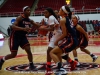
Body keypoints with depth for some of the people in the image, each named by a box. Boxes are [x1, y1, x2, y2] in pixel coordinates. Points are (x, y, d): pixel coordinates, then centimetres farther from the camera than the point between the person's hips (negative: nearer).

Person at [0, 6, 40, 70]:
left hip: (23, 37, 6)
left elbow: (38, 26, 7)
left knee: (28, 50, -8)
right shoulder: (20, 18, -19)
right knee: (13, 54, -3)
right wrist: (23, 28, -45)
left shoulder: (30, 20, 2)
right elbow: (13, 26, -32)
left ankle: (31, 65, 7)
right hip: (15, 37, -6)